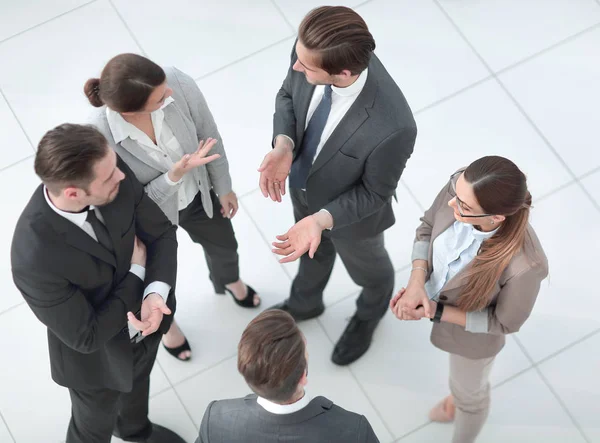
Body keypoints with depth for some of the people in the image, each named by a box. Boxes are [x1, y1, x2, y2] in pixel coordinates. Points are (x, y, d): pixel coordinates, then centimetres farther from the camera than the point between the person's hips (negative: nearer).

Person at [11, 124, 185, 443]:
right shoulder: (35, 259, -43)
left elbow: (161, 232, -13)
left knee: (137, 383, 36)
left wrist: (156, 293, -31)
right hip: (97, 358, -5)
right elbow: (86, 337, -30)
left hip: (140, 322, 6)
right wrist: (137, 272, -23)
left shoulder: (114, 175, -29)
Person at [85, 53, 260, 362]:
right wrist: (175, 174, -42)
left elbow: (209, 136, -13)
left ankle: (229, 281, 72)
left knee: (224, 246, 33)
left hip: (198, 195, 3)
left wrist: (224, 187, 2)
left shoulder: (179, 84, -34)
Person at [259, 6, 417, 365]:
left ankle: (370, 314, 66)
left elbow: (373, 194, -26)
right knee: (313, 249, 35)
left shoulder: (392, 128, -46)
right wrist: (284, 146, -27)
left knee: (366, 267, 31)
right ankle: (305, 303, 69)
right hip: (303, 183, 4)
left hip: (351, 208, -4)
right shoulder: (310, 57, -32)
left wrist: (321, 220, -40)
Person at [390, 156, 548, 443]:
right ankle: (463, 391, 73)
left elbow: (505, 322, -23)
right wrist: (416, 283, -27)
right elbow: (428, 227, -12)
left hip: (473, 327, -4)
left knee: (467, 391, 29)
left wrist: (434, 311, -27)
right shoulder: (462, 186, -34)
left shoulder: (524, 264, -45)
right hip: (434, 290, 4)